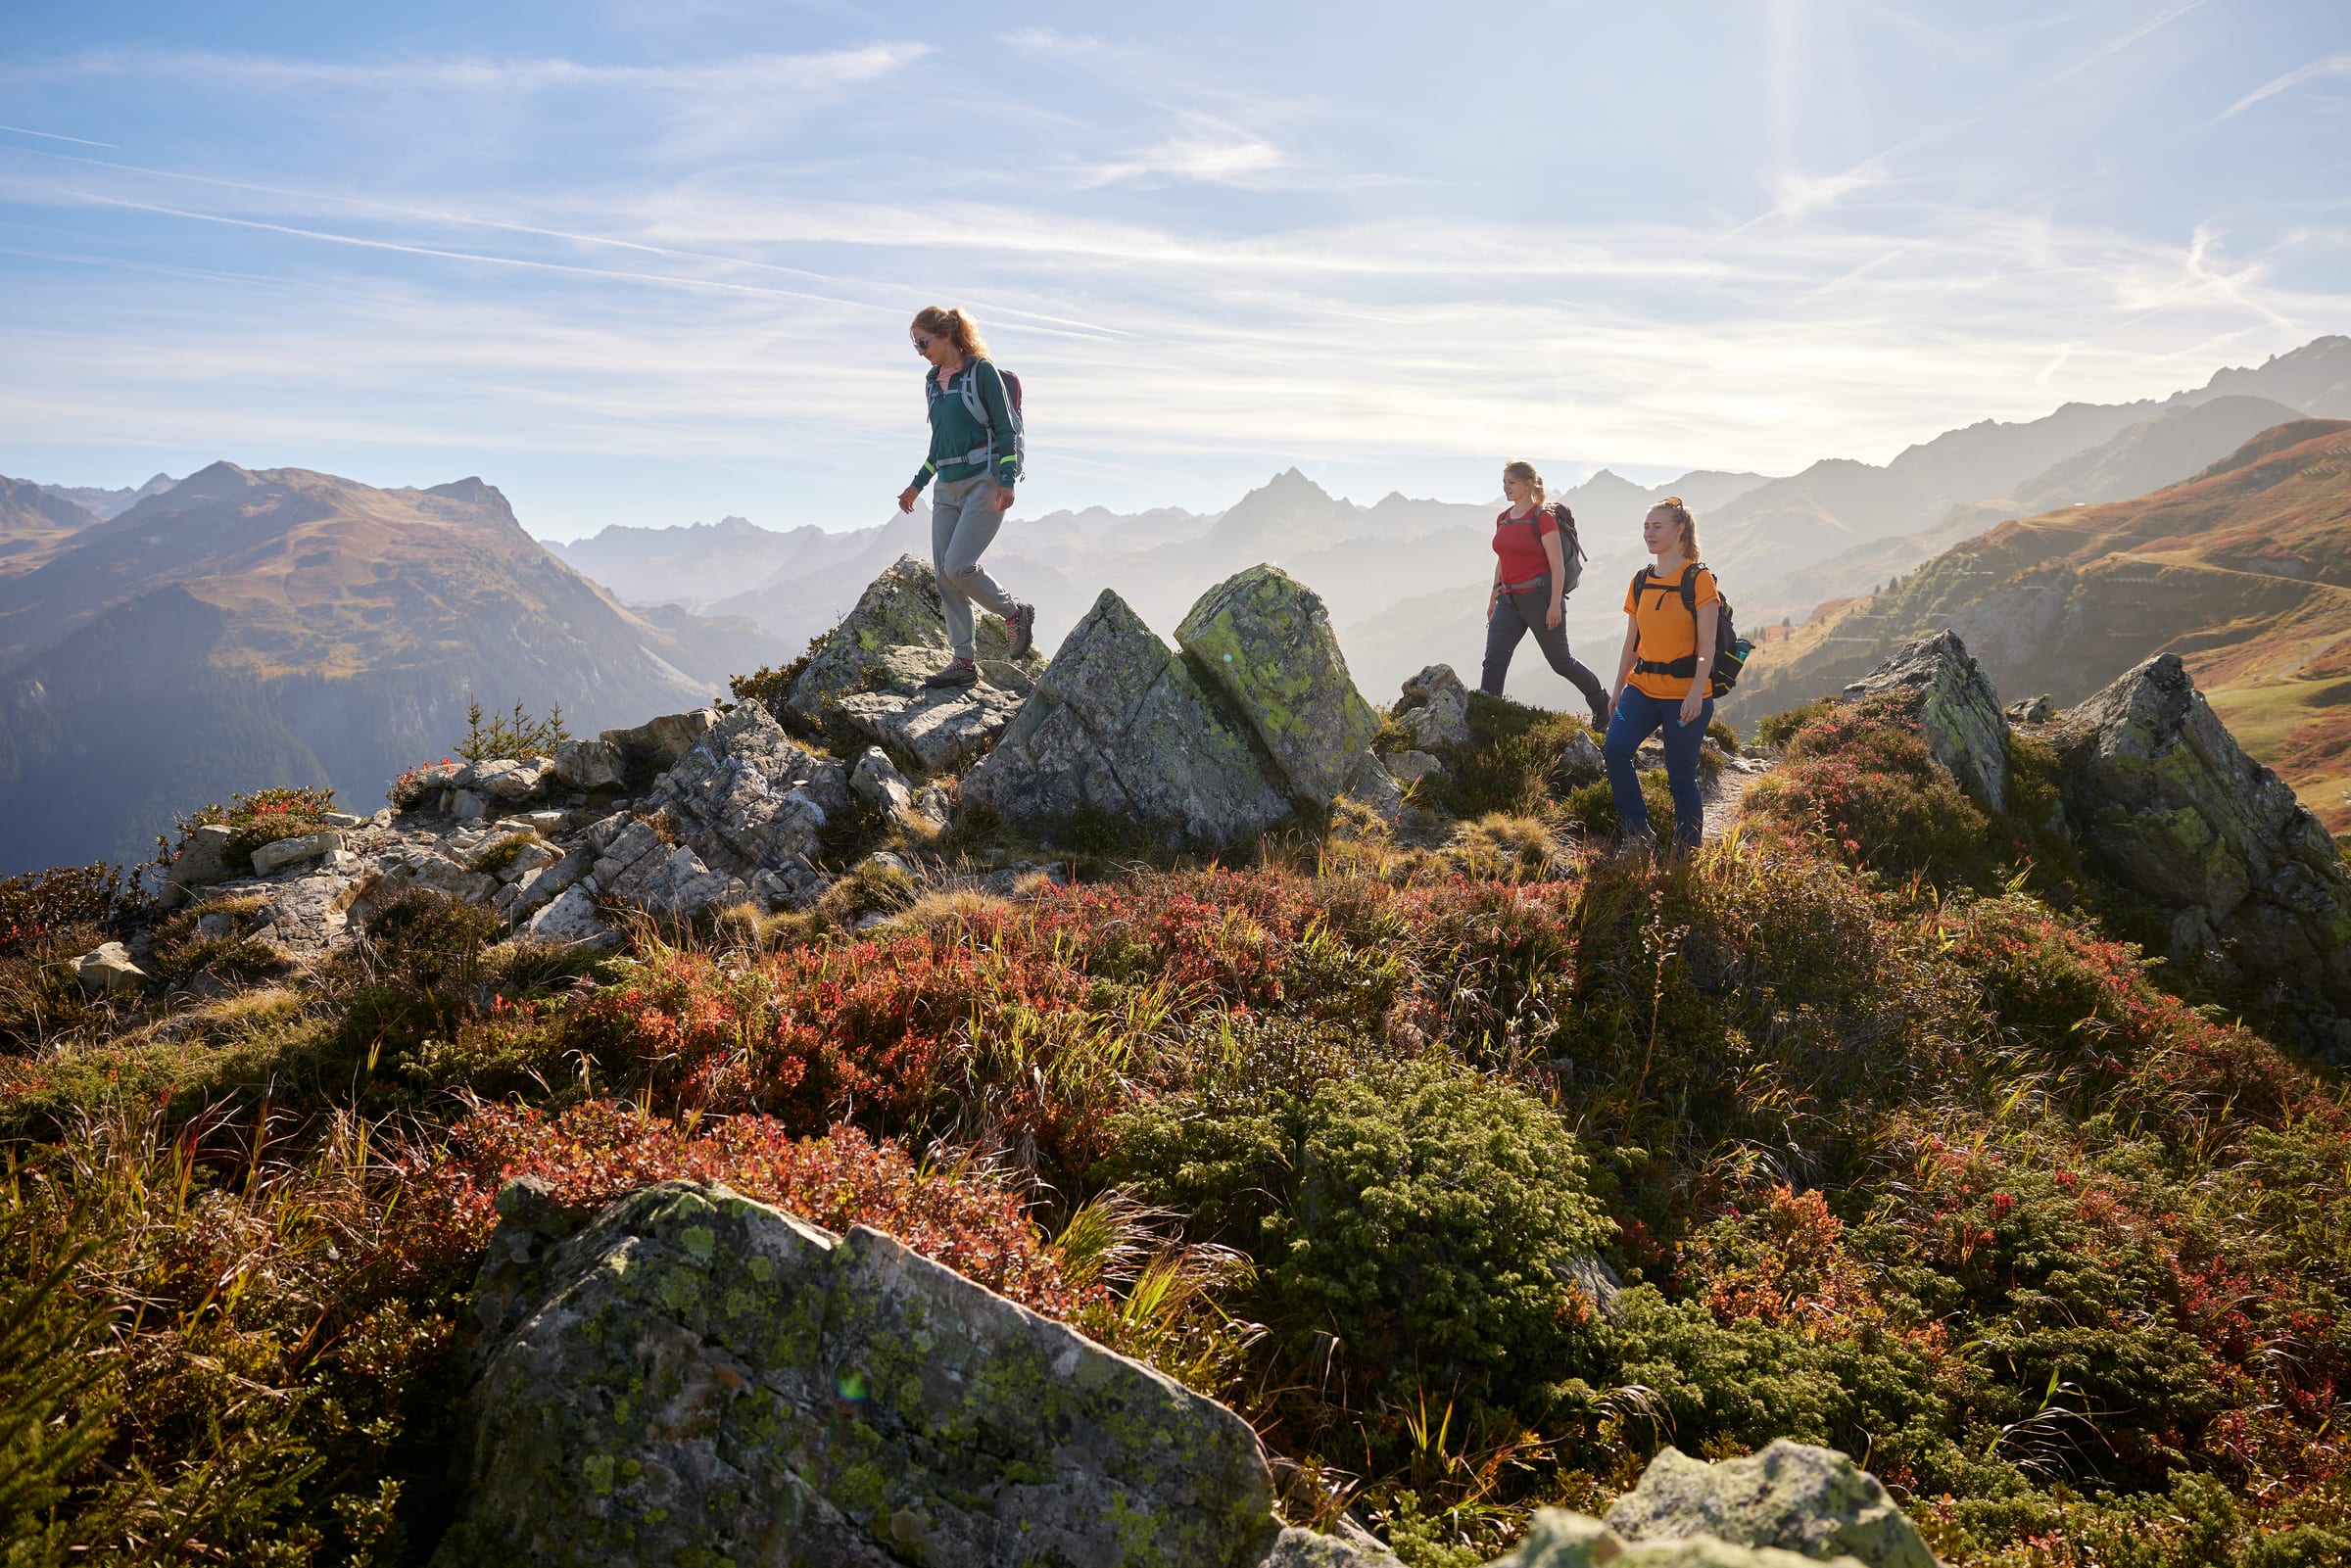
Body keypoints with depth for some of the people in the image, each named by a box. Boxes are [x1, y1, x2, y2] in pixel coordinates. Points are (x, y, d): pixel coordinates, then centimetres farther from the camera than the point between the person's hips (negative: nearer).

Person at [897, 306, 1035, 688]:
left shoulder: (981, 371, -4)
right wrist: (917, 484, 25)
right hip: (947, 487, 8)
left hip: (983, 481, -8)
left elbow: (1005, 428, -7)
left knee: (958, 566, -17)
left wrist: (1006, 480, -17)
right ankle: (963, 661, 4)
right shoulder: (933, 382, 17)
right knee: (944, 575, 0)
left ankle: (1016, 613, 7)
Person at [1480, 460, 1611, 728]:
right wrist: (1493, 598, 20)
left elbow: (1557, 565, -13)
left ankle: (1602, 703, 26)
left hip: (1539, 595, -6)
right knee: (1493, 661, -6)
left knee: (1560, 661, 5)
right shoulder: (1503, 519, 11)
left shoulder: (1543, 518, -10)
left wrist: (1555, 604, -19)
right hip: (1509, 598, 7)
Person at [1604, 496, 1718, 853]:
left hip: (1685, 694, -5)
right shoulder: (1640, 583, 11)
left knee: (1680, 776, 0)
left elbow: (1706, 645, -10)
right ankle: (1637, 831, -2)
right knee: (1614, 750, -16)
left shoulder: (1699, 579, -5)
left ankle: (1687, 849, 17)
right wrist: (1616, 694, 16)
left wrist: (1696, 693, -20)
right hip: (1642, 689, 5)